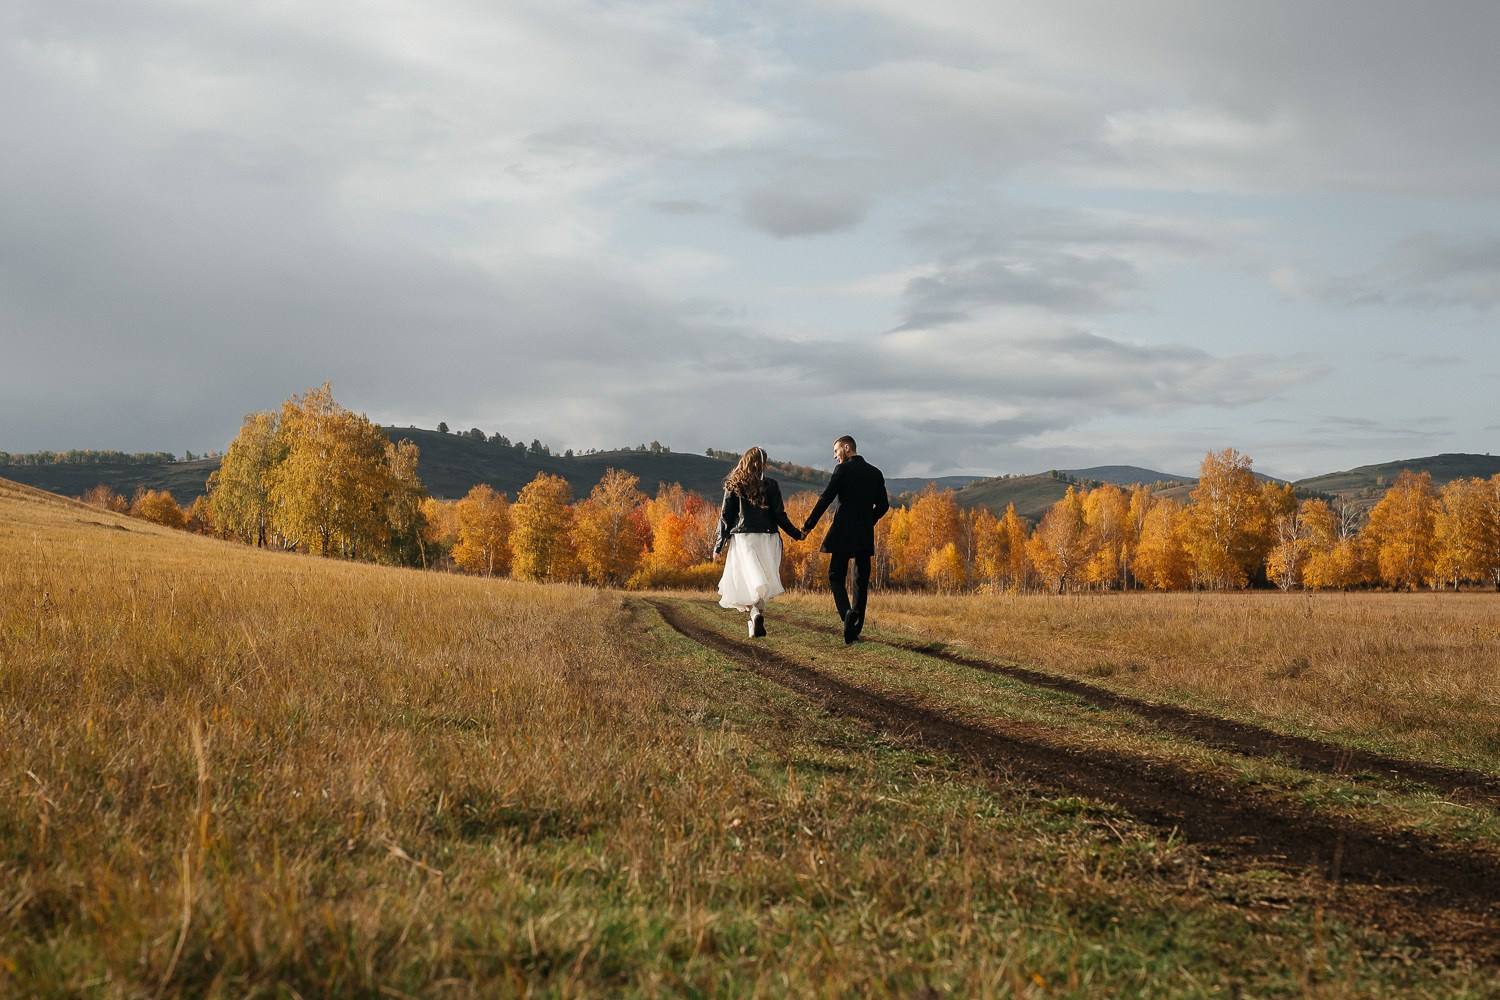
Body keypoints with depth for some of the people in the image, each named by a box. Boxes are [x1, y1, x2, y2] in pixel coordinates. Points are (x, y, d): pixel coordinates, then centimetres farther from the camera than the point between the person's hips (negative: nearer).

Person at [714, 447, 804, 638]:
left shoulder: (734, 486, 2)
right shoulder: (770, 486, -1)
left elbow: (725, 516, 0)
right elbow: (779, 516, -2)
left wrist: (719, 545, 4)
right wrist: (797, 534, 11)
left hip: (742, 538, 0)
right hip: (767, 539, 0)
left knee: (749, 580, -4)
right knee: (764, 581, 12)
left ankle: (755, 613, -28)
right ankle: (756, 616, 10)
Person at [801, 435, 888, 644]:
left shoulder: (843, 469, -5)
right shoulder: (875, 473, 11)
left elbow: (825, 499, -11)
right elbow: (883, 505, 12)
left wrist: (808, 526, -6)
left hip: (843, 533, -5)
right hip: (865, 536, 5)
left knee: (836, 577, 1)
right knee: (861, 581, 9)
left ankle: (847, 612, -25)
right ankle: (855, 627, 9)